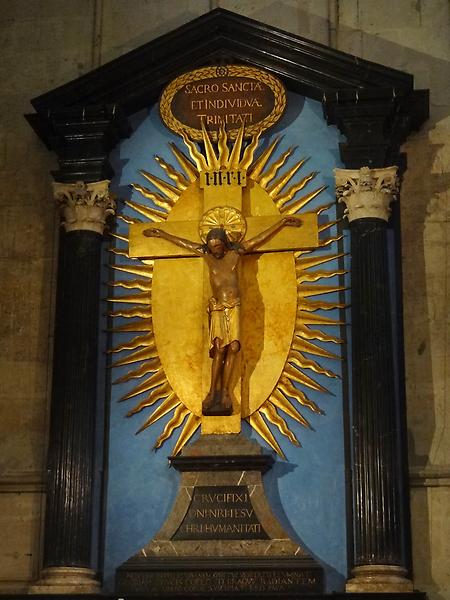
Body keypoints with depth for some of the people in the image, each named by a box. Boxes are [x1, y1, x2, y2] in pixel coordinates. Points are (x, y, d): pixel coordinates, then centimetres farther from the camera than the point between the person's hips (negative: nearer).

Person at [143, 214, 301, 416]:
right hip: (217, 308, 0)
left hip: (234, 307, 0)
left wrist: (282, 223, 10)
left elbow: (262, 236, 9)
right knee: (219, 348, -15)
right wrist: (161, 234, 24)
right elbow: (181, 242, 16)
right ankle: (213, 391, -13)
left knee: (232, 348, -12)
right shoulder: (206, 254, 6)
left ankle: (225, 391, -10)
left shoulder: (236, 252, 5)